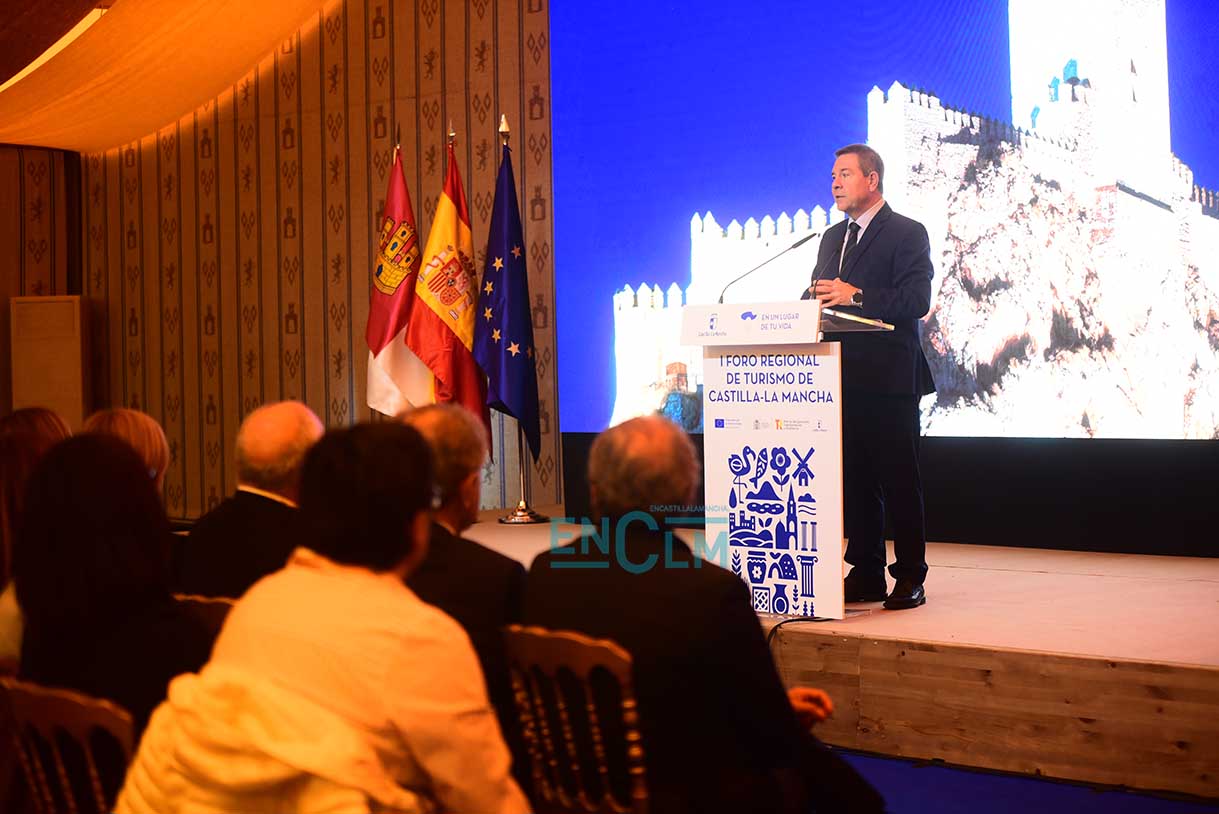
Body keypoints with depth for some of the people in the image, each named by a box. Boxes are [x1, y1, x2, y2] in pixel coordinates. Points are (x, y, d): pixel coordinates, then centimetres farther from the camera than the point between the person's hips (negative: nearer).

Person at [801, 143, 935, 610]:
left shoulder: (906, 234, -4)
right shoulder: (832, 238, 19)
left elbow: (916, 301, -14)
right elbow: (818, 297, 19)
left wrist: (856, 297, -21)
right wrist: (810, 305, -3)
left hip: (889, 379, -7)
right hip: (844, 378, 7)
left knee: (899, 480, -2)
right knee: (856, 479, 9)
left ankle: (910, 577, 5)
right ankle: (866, 575, 15)